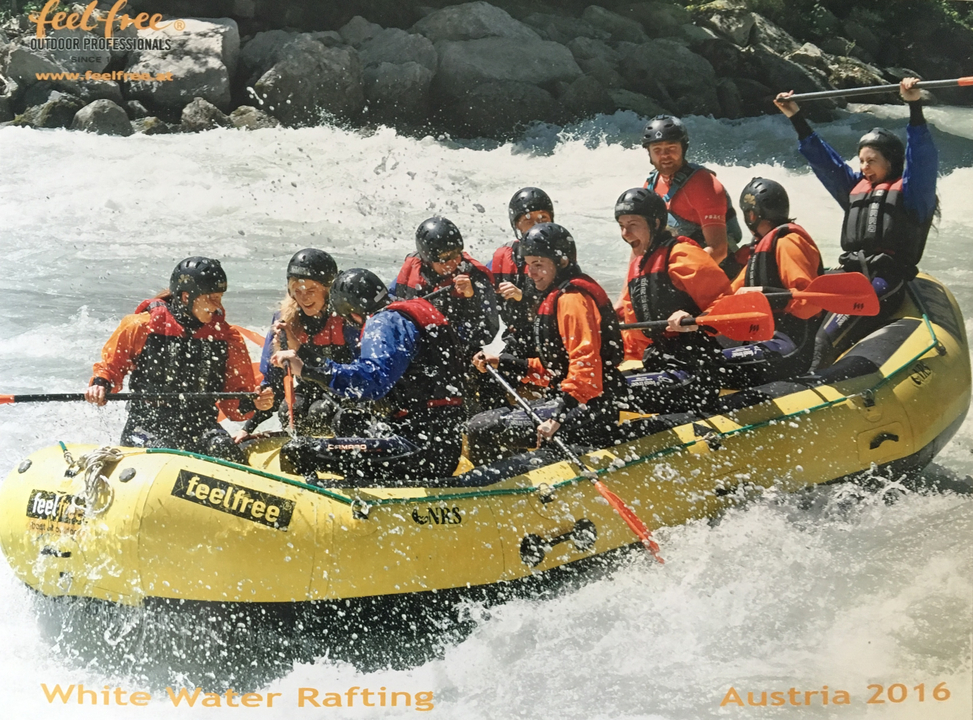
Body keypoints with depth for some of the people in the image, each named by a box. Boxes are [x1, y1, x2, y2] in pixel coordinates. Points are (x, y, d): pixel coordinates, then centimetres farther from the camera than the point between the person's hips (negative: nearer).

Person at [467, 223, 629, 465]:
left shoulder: (572, 298, -14)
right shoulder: (555, 297, 20)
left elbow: (585, 364, -25)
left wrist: (559, 418, -32)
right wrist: (502, 363, 17)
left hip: (590, 413, -11)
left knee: (481, 430, -17)